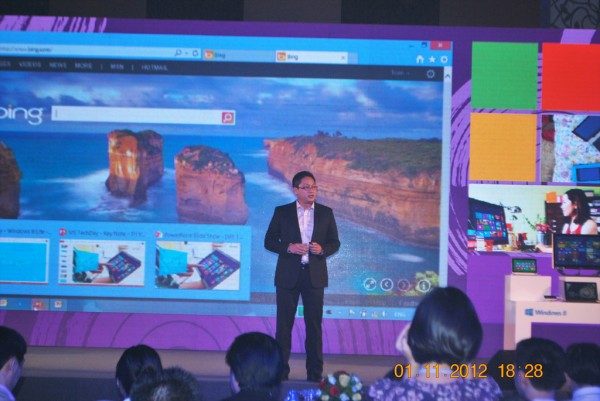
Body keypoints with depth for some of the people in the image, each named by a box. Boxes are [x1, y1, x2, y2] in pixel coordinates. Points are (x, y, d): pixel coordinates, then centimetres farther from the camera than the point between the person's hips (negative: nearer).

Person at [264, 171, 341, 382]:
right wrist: (288, 248, -15)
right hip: (288, 276, -1)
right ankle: (280, 371, 7)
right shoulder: (282, 212, 3)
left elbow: (335, 242, 9)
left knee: (314, 325, 4)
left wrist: (322, 250, -12)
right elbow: (269, 241, 2)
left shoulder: (326, 213, 7)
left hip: (315, 275, 1)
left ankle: (314, 373, 11)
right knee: (284, 324, 1)